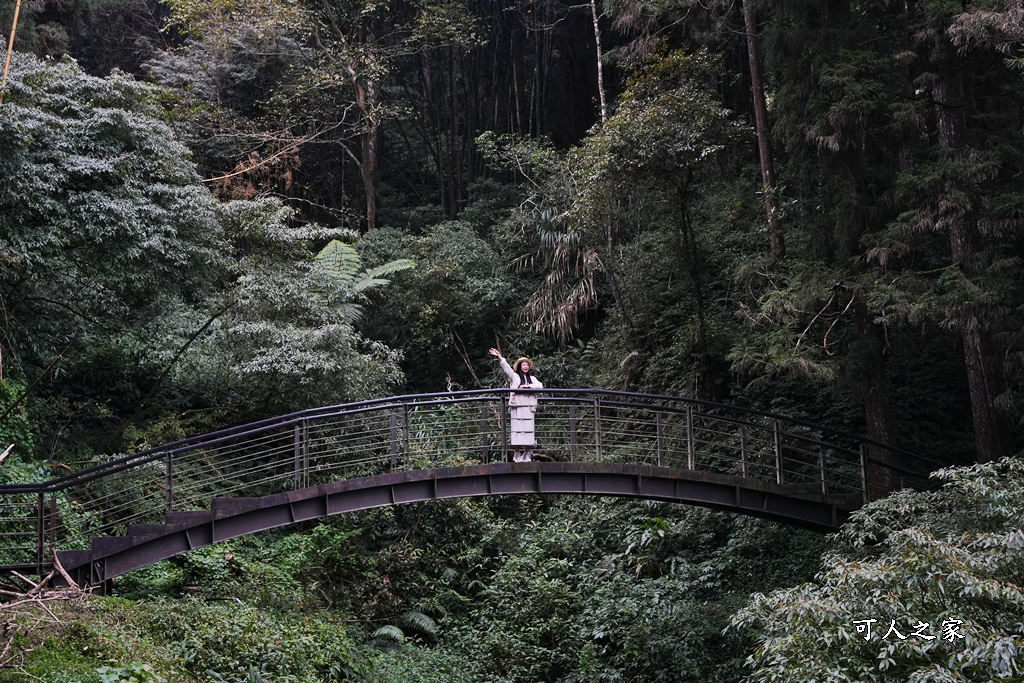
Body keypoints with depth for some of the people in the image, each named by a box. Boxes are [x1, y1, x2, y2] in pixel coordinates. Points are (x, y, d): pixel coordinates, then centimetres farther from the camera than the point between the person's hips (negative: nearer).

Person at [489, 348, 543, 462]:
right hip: (517, 406, -3)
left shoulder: (532, 378, 20)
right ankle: (517, 454, -5)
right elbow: (506, 367, -2)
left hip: (529, 407, 3)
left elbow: (540, 386, 6)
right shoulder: (515, 376, 11)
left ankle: (527, 454, 2)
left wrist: (528, 386, -7)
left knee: (529, 429, -3)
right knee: (517, 428, -8)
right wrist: (499, 357, -16)